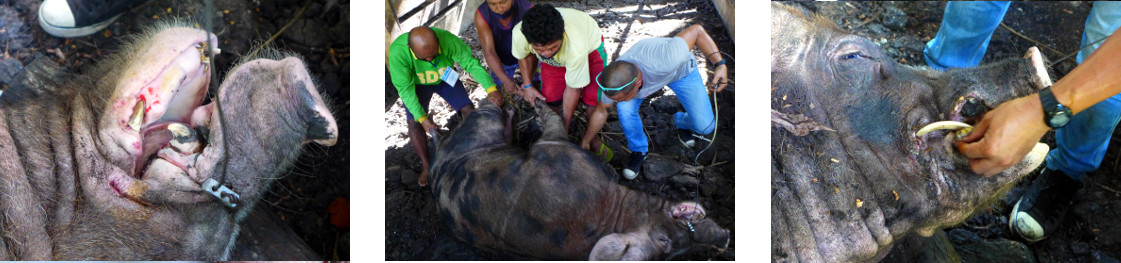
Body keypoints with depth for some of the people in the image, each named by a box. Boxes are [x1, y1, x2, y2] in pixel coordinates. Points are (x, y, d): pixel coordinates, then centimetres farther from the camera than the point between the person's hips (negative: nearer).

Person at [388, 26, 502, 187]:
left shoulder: (447, 40, -38)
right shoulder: (398, 52, -40)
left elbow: (470, 63, -26)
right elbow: (405, 88, -30)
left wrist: (491, 89, -36)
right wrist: (422, 118, -33)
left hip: (445, 78, 1)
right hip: (417, 84, -1)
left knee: (469, 110, -5)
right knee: (414, 123, -11)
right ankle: (427, 166, 7)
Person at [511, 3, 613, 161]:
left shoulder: (576, 47, -48)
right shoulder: (519, 34, -36)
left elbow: (573, 89, -32)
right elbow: (525, 55, -7)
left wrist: (565, 129, -23)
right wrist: (527, 86, -10)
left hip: (590, 45, -3)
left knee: (595, 99, -18)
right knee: (549, 98, -12)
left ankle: (592, 139, 9)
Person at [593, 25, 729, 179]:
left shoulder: (665, 60, -50)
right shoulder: (614, 81, -33)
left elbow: (696, 30, -35)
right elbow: (601, 111, -11)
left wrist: (720, 64, -38)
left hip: (682, 69, -2)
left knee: (705, 127, -11)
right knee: (625, 109, -26)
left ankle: (682, 122, 27)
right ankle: (638, 151, 4)